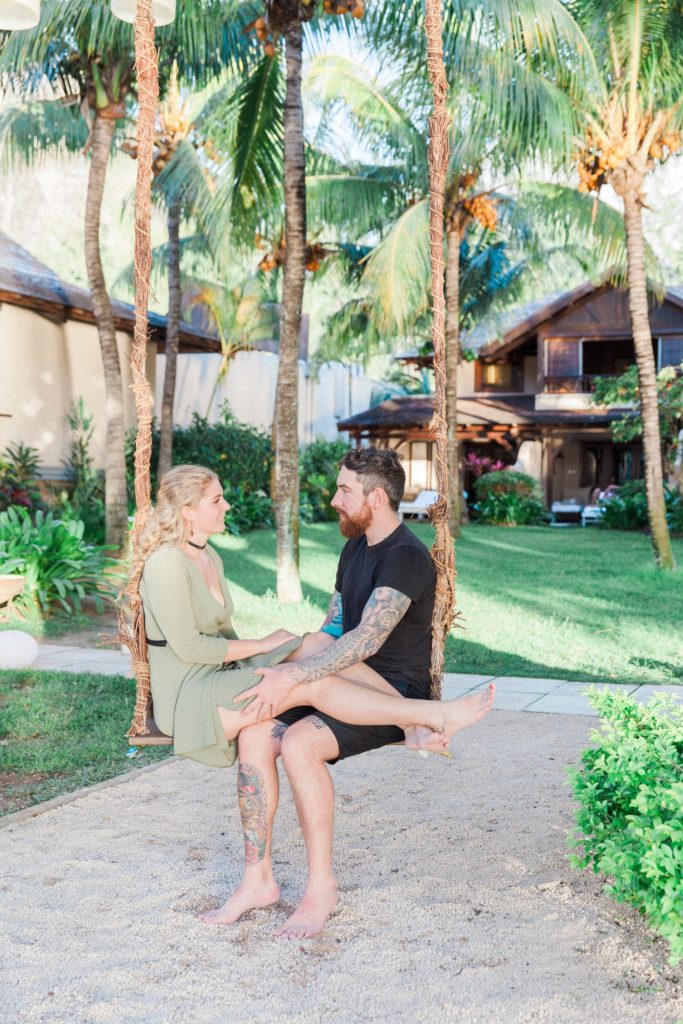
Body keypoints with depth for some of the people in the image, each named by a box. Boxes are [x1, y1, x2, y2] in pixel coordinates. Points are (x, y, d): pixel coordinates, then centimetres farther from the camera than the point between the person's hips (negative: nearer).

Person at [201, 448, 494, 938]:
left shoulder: (406, 557, -16)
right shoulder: (355, 549, 15)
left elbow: (367, 640, -28)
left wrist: (292, 677, -34)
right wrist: (282, 669, 3)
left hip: (395, 694, -8)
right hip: (356, 692, 8)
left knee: (300, 743, -31)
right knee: (255, 735, -16)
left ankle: (321, 888, -16)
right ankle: (258, 878, -8)